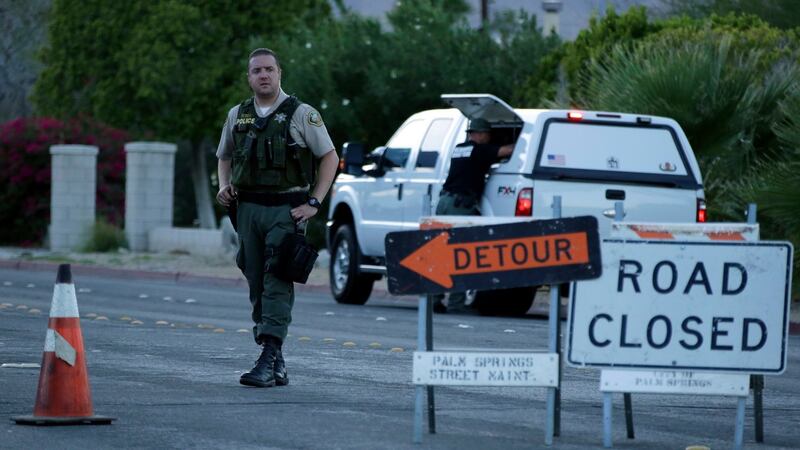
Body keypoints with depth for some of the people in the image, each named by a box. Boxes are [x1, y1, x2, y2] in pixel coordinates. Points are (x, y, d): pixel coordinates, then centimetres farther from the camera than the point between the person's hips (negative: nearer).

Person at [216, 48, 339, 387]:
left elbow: (330, 157, 1)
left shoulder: (301, 115, -2)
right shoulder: (237, 116, 12)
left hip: (286, 209, -5)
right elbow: (224, 156, 26)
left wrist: (314, 203, -6)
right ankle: (276, 362, 13)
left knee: (277, 284, -13)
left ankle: (269, 361, -19)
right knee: (257, 284, 6)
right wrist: (224, 187, 6)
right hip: (248, 208, 5)